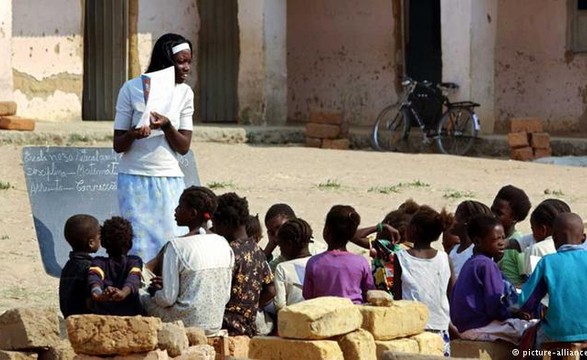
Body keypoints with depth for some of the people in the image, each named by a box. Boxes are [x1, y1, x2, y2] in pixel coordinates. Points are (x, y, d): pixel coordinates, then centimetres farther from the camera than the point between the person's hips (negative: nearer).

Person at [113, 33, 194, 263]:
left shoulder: (184, 93, 4)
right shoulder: (132, 89, -4)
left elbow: (184, 147, 0)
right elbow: (118, 145, -2)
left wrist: (167, 126, -19)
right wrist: (133, 135, -24)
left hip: (169, 180, 3)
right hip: (135, 178, -3)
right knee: (139, 244, -7)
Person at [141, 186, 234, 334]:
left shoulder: (176, 246, -16)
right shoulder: (223, 245, 3)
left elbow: (168, 298, -16)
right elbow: (225, 296, 8)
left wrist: (155, 293, 9)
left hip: (188, 323, -7)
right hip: (215, 326, 7)